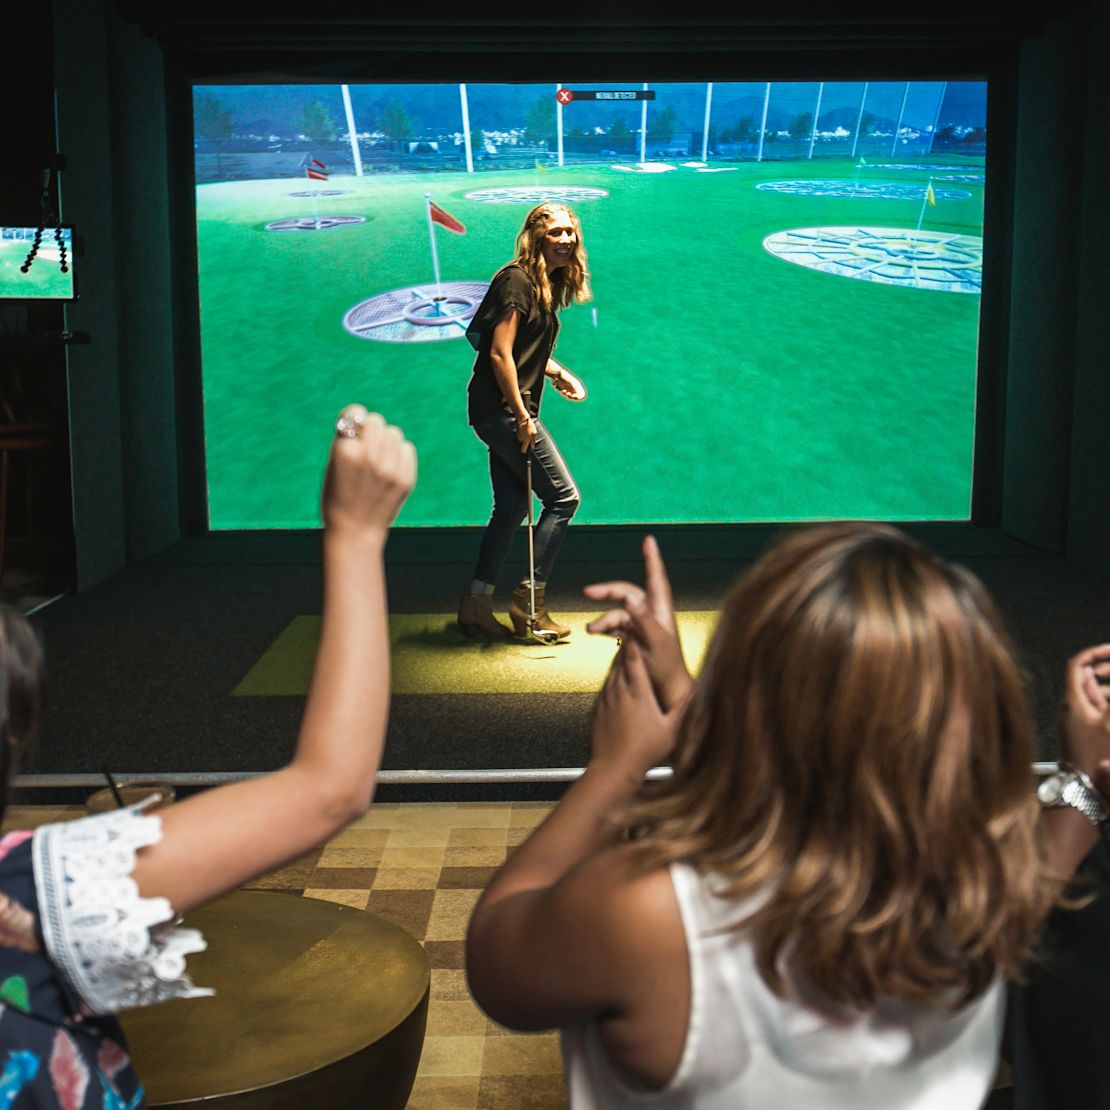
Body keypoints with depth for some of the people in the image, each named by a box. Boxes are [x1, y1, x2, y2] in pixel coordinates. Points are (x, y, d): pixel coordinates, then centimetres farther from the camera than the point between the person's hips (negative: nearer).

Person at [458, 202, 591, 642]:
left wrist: (559, 373, 11)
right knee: (563, 496, -7)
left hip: (508, 411, 10)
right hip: (502, 408, -10)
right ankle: (530, 600, 0)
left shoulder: (547, 285, 15)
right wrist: (522, 417, -19)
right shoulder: (517, 281, -13)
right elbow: (499, 354, -19)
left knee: (511, 508, 11)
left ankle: (476, 605, 17)